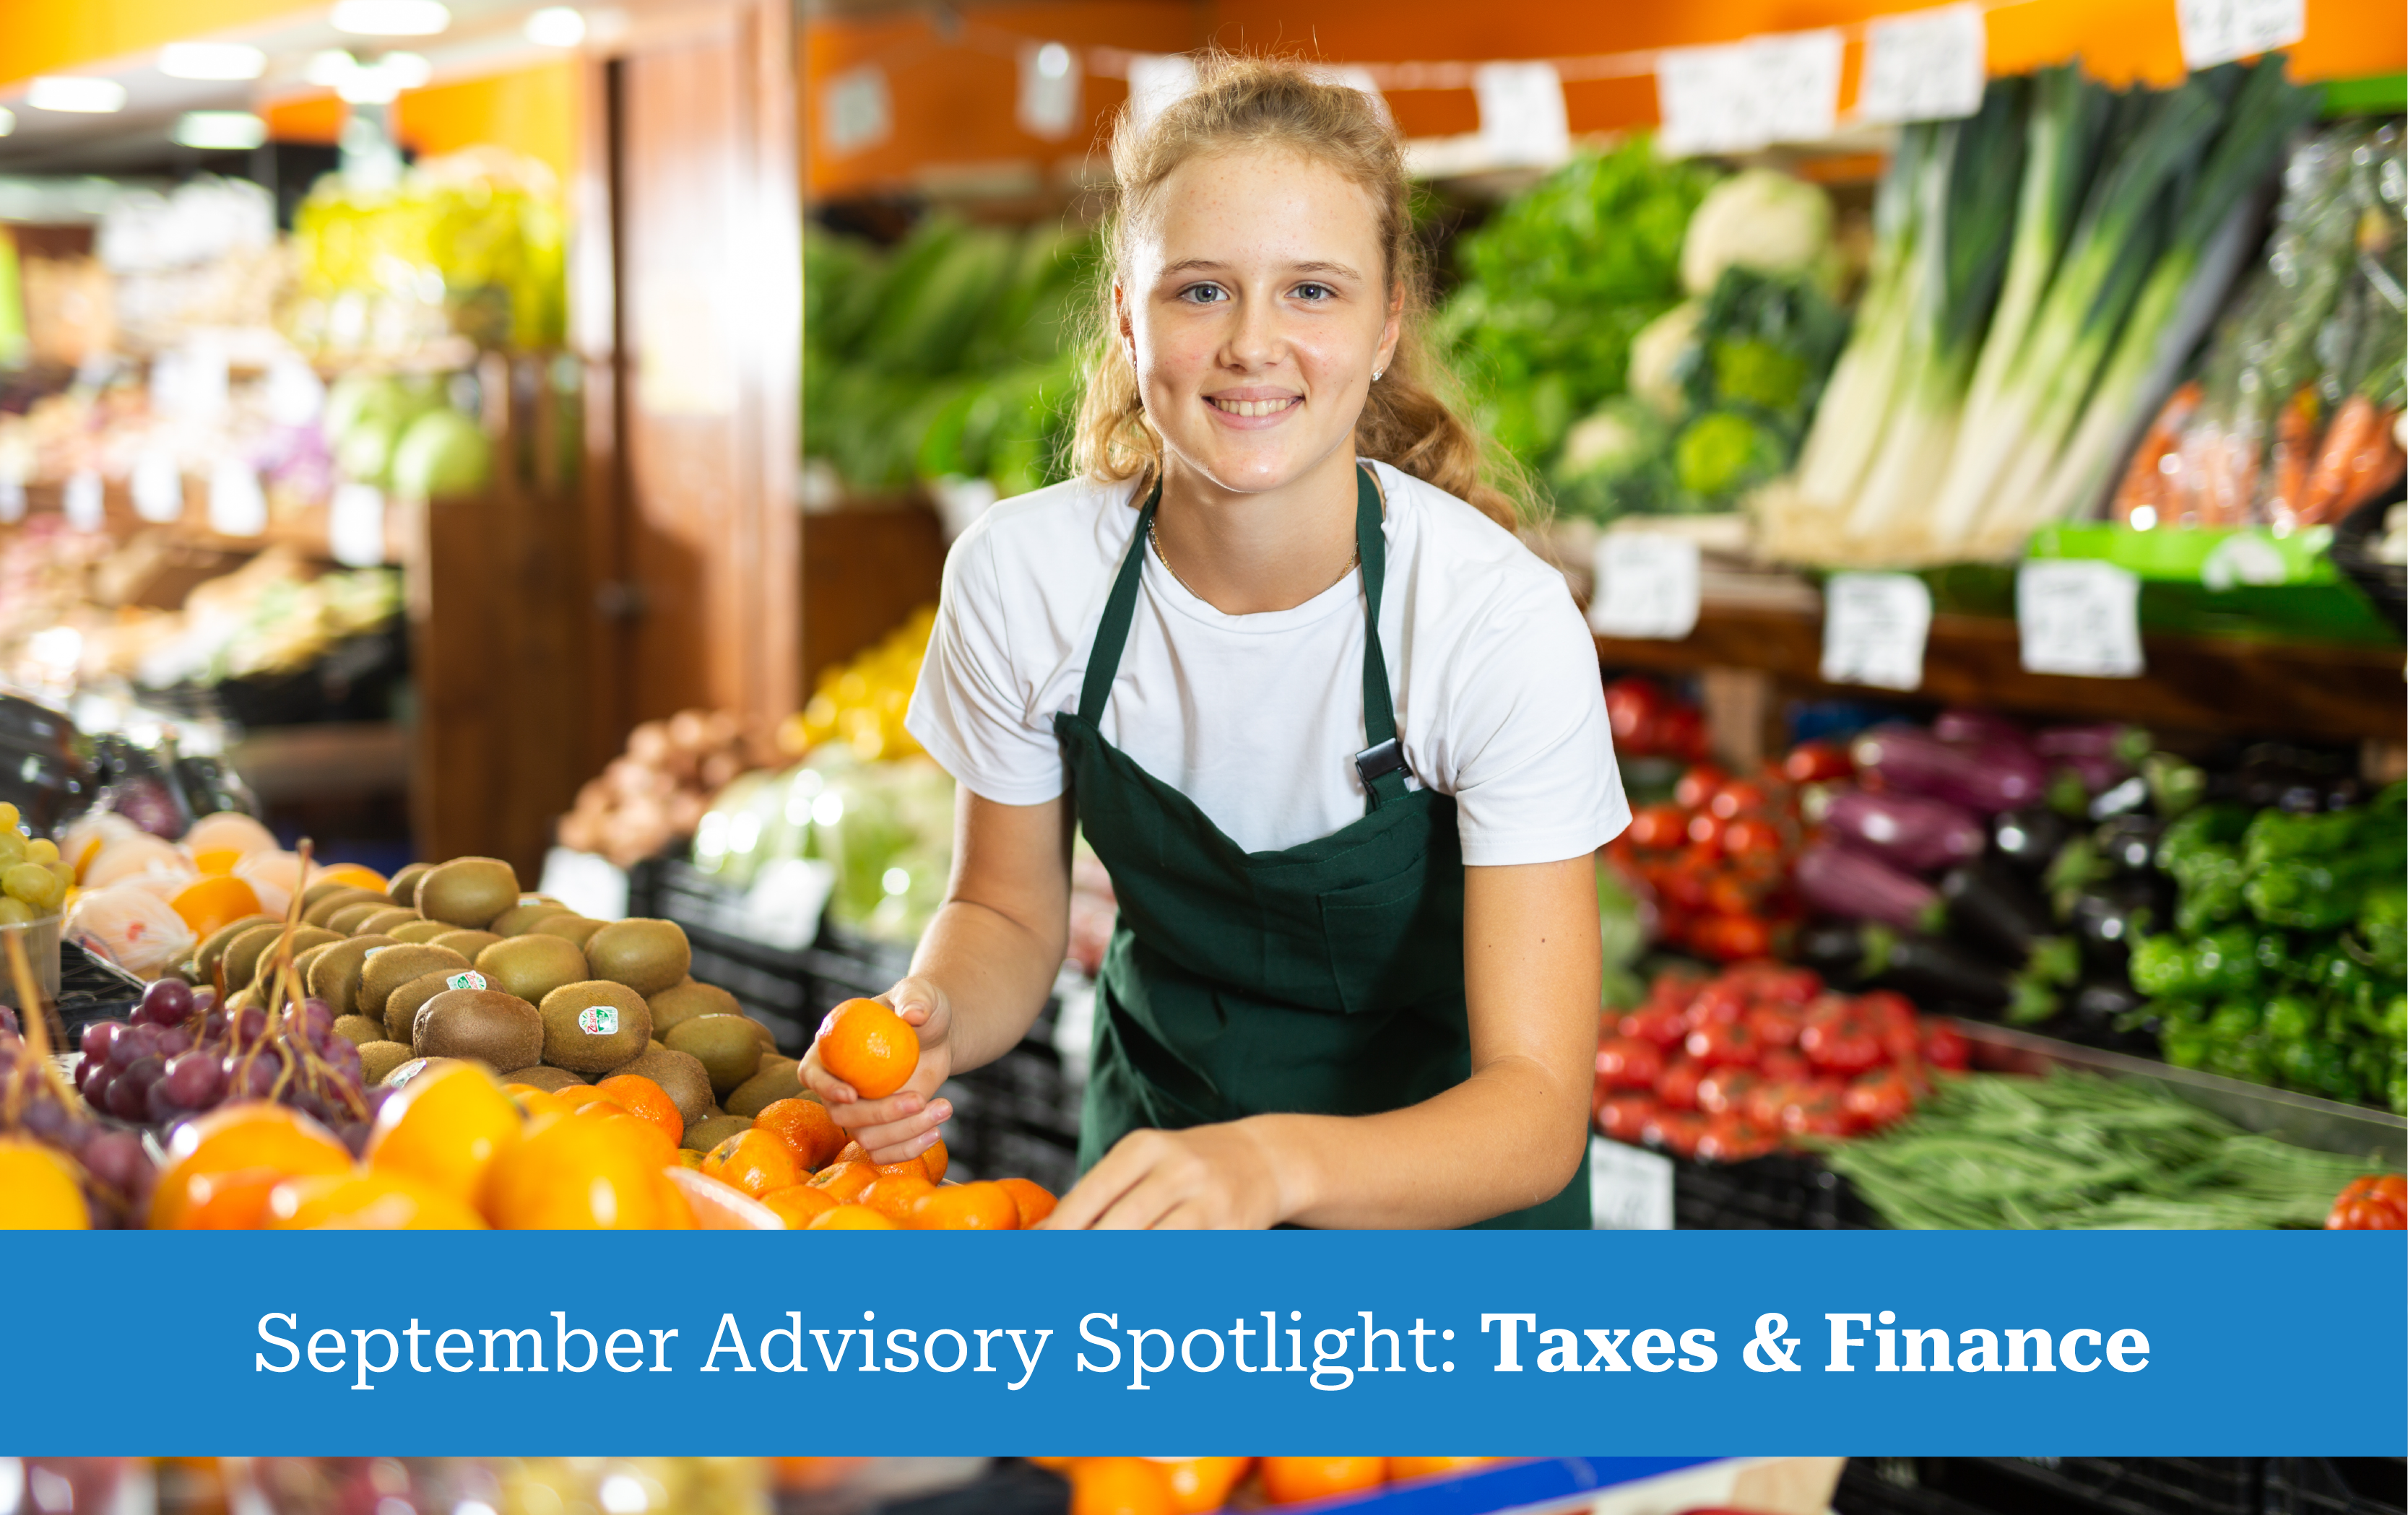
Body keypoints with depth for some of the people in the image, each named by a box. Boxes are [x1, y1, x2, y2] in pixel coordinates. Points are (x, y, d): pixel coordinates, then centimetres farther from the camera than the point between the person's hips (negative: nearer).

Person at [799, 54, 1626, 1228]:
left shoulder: (1500, 620, -24)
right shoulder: (1018, 577, -15)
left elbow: (1536, 1110, -27)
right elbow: (1009, 914, 0)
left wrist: (1272, 1162, -45)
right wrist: (930, 1013, -22)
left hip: (1443, 1182, -2)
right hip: (1155, 1122, 3)